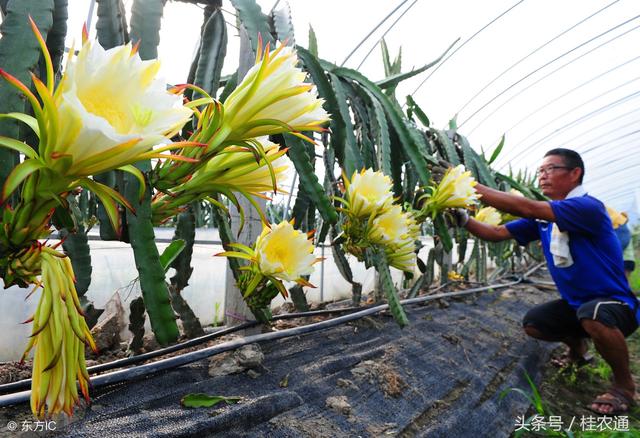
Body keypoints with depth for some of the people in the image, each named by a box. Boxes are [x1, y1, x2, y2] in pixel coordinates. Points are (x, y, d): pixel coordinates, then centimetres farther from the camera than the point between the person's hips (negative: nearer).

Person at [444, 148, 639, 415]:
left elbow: (526, 208, -38)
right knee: (532, 324, 0)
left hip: (615, 303, -7)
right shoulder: (542, 217, 0)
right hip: (574, 303, 8)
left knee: (592, 315, -36)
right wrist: (464, 220, -20)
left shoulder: (589, 207, -24)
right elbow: (496, 234, -2)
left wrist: (472, 187, -37)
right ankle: (576, 344, 31)